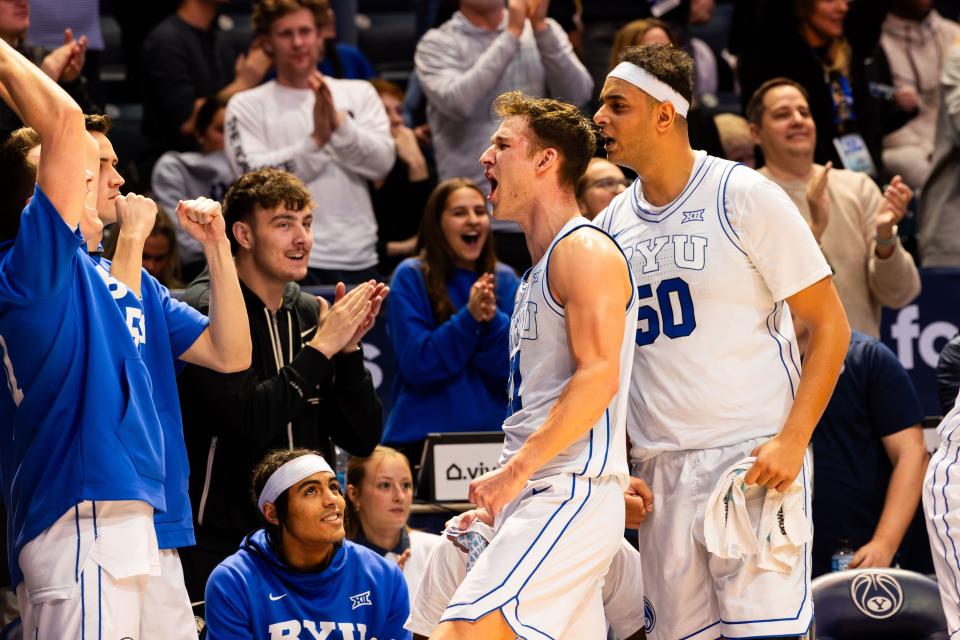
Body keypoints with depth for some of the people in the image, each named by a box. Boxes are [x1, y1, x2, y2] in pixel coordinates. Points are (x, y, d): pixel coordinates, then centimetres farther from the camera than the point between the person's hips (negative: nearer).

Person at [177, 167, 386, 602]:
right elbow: (250, 422, -21)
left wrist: (349, 348, -5)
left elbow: (362, 440, 8)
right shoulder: (206, 310, -9)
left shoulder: (311, 314, 10)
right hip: (221, 547, -6)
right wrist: (320, 349, -15)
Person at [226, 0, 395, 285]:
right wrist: (317, 140, -12)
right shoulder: (247, 106, 6)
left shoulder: (359, 94, 13)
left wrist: (339, 123, -13)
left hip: (359, 261, 3)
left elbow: (382, 163, 1)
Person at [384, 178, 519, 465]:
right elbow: (416, 365, -13)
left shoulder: (504, 280, 7)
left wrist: (492, 320, -19)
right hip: (421, 438, -3)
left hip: (493, 432, 3)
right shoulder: (411, 277, -3)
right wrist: (469, 317, -21)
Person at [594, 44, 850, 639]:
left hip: (753, 457, -5)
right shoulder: (611, 222, 11)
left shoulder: (743, 195, -6)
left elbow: (830, 327, -5)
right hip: (658, 468, 6)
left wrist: (791, 441, -15)